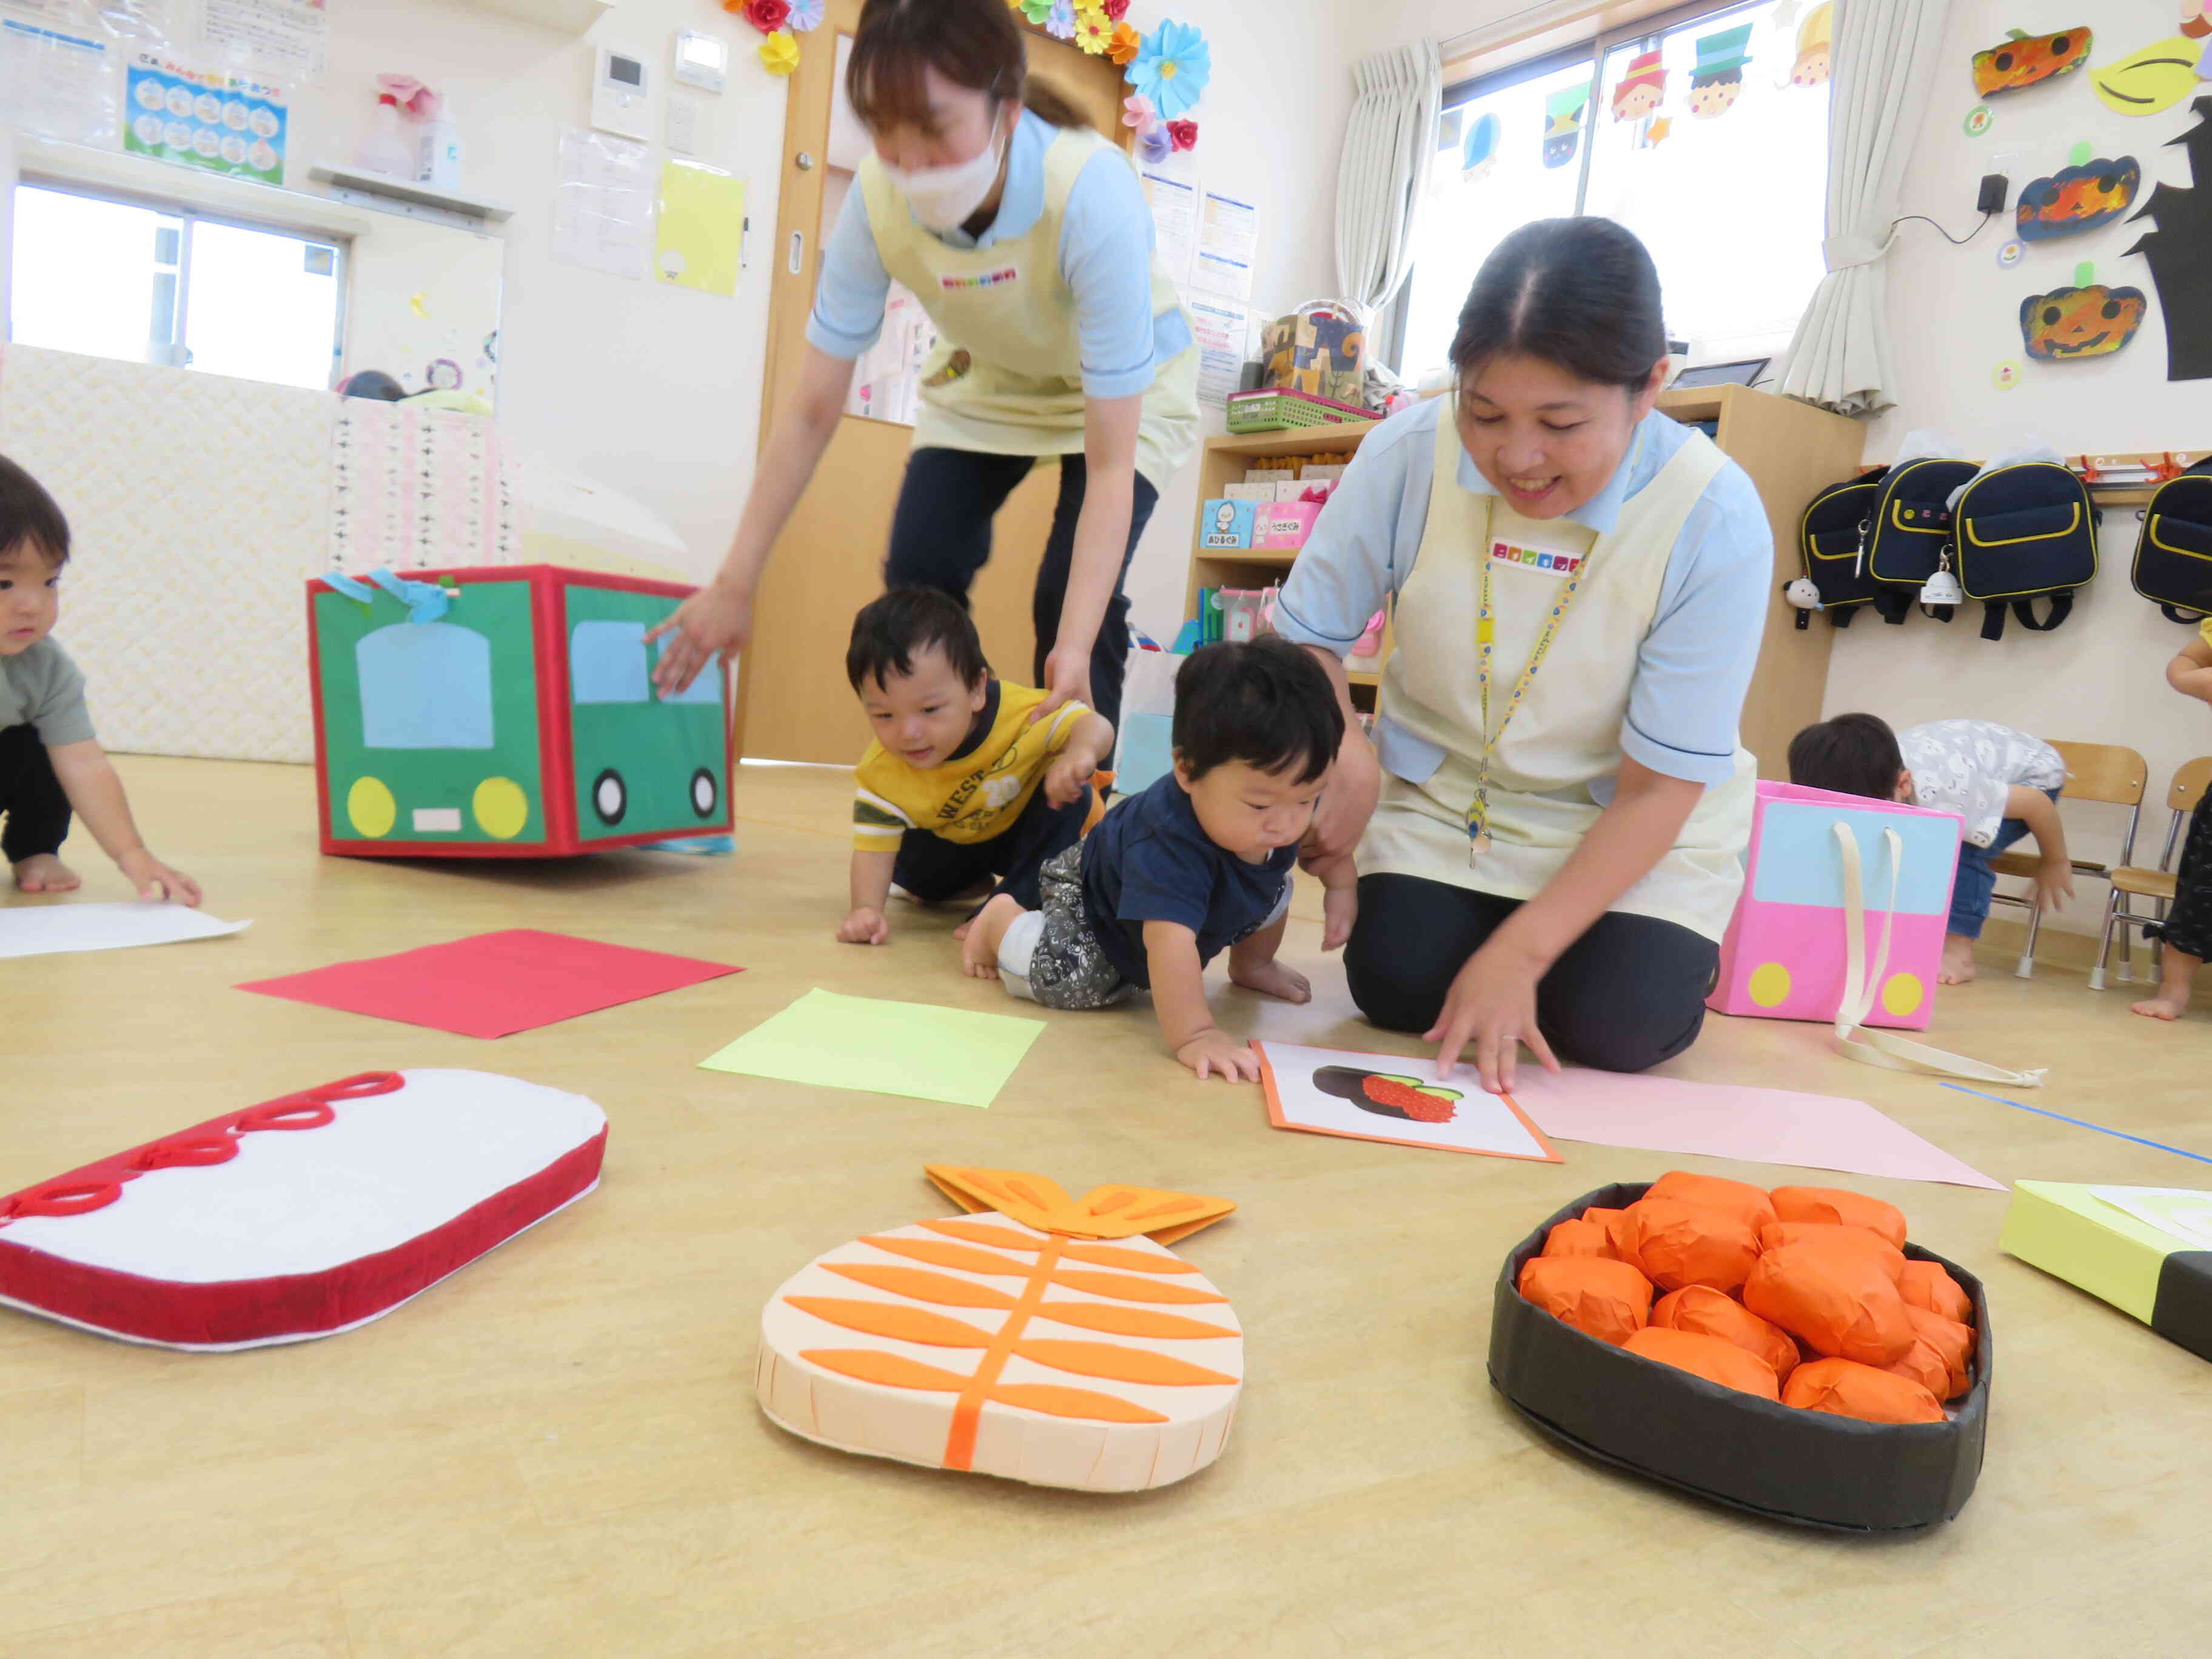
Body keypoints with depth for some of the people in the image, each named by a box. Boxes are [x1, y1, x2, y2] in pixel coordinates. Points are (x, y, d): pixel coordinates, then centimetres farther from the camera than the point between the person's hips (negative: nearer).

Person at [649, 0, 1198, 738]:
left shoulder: (1092, 196, -38)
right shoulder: (878, 199, -27)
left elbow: (1110, 462, -37)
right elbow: (812, 411, -19)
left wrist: (1075, 651, -46)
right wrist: (734, 584, -20)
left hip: (1125, 386, -3)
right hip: (987, 380, 4)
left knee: (1074, 601, -22)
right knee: (917, 583, -12)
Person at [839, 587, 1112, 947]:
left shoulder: (1019, 712, -37)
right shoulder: (883, 772, -30)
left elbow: (1096, 726, -32)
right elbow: (873, 848, -27)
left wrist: (1080, 752, -56)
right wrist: (866, 908, -45)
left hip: (1024, 832, -3)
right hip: (954, 845, 3)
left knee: (1070, 795, -28)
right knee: (909, 868, -19)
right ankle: (971, 882, 14)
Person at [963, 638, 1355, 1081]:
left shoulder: (1287, 800, -26)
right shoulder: (1172, 843, -50)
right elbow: (1169, 941, -59)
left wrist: (1341, 885, -7)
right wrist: (1193, 1035, -61)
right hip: (1099, 892, -7)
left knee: (1273, 887, 0)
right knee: (1063, 978, -26)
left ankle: (1251, 967, 31)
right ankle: (1003, 919, 8)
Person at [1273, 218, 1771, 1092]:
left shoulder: (1716, 521, -25)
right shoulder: (1409, 452, -22)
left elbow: (1658, 786, -20)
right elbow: (1304, 637, -8)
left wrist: (1519, 953, -26)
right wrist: (1345, 754, -30)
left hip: (1630, 826, -1)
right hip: (1444, 794, 2)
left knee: (1613, 1029, -18)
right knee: (1395, 989, -15)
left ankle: (1676, 944, 17)